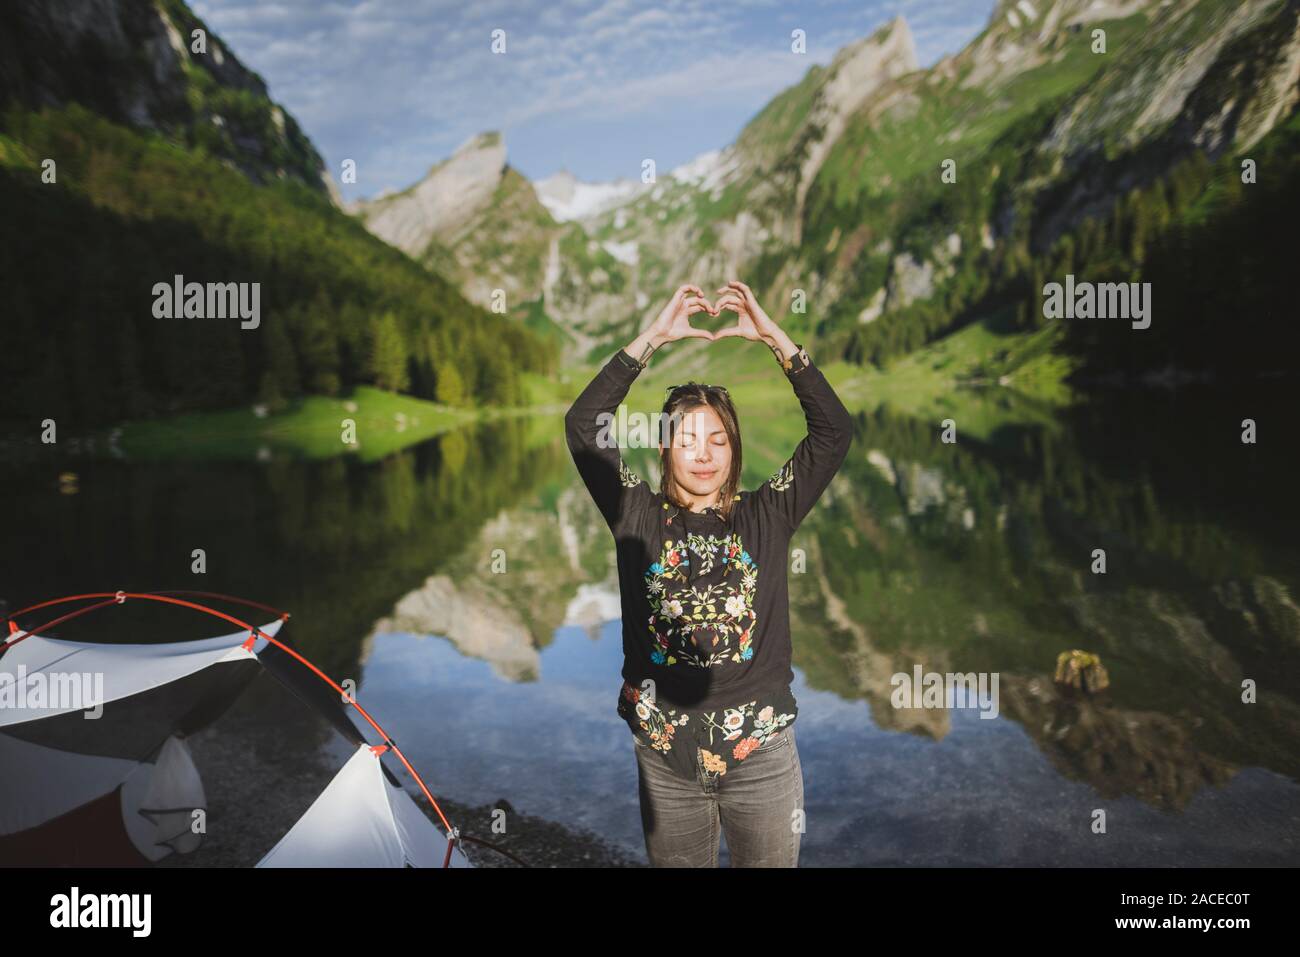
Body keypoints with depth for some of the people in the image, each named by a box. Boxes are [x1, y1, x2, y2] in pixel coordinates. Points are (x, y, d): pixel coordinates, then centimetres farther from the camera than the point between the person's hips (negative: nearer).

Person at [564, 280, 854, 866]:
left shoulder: (766, 516, -1)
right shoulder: (639, 516, -2)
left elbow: (834, 429, -6)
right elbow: (584, 426, -11)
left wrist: (773, 336, -11)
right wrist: (654, 336, -13)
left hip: (761, 750, 0)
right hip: (665, 752, 0)